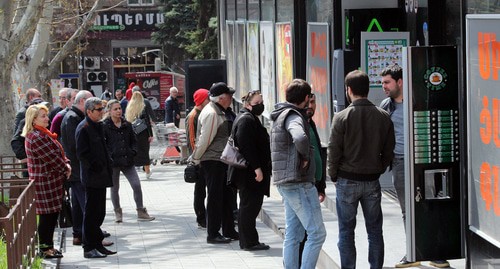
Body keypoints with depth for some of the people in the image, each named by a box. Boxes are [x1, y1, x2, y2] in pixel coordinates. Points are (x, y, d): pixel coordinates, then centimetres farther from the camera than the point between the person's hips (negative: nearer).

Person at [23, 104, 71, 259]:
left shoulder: (43, 134, 15)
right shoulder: (36, 137, -19)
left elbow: (58, 152, 16)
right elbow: (51, 158, -19)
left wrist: (66, 164, 0)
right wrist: (65, 169, -7)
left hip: (53, 179, 10)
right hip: (45, 181, -10)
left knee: (52, 214, 14)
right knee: (47, 215, -3)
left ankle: (48, 247, 22)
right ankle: (45, 249, 4)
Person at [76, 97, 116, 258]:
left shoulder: (97, 126, 16)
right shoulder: (83, 129, -14)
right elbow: (82, 154, -19)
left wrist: (107, 163, 15)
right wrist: (96, 166, -18)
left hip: (101, 177, 9)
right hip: (92, 177, -9)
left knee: (99, 212, 14)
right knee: (92, 213, -4)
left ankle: (97, 245, 21)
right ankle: (89, 248, 1)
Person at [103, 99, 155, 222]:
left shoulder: (127, 125, 9)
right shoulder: (104, 126, -6)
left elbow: (133, 141, 18)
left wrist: (133, 152, 1)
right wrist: (109, 157, -15)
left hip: (127, 161, 4)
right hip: (113, 162, -4)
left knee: (136, 185, -3)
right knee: (114, 188, 7)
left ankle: (141, 212, 7)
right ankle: (118, 213, 21)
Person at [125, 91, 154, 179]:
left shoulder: (129, 108, 2)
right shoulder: (143, 108, -7)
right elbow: (148, 122, -9)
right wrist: (150, 135, -7)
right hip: (143, 134, -2)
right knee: (144, 151, 8)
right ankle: (147, 172, 16)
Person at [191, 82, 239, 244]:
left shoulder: (221, 112, 15)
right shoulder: (211, 114, -19)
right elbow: (205, 140, -18)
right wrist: (196, 159, -9)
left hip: (222, 161, 10)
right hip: (212, 161, -10)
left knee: (227, 196, 14)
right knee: (215, 197, -4)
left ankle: (228, 231, 24)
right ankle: (212, 234, 3)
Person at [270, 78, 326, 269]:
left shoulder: (282, 116, 17)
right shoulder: (293, 116, -15)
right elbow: (300, 138, -37)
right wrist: (305, 156, -18)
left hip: (286, 183, 10)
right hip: (299, 183, -10)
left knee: (293, 235, 12)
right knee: (317, 233, -7)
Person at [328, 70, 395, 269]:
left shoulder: (342, 117, -11)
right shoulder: (383, 116, 0)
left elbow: (334, 151, -9)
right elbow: (388, 151, 4)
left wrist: (334, 176, 5)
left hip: (347, 180, -3)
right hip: (372, 181, 3)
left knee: (346, 231, 6)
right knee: (374, 230, 10)